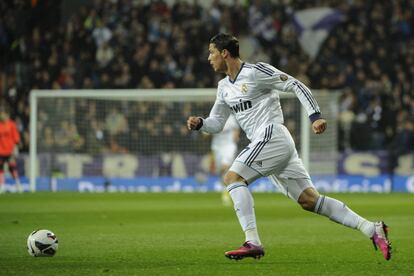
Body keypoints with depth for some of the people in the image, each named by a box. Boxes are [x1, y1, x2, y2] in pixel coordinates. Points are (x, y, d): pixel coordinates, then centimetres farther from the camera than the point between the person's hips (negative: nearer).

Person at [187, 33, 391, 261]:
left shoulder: (256, 72, -7)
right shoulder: (224, 87, 18)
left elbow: (296, 86, -8)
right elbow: (216, 122, 24)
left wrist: (315, 116, -17)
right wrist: (199, 123, 2)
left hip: (272, 136, -8)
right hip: (264, 142, 8)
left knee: (232, 177, -16)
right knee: (310, 200, 3)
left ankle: (252, 242, -22)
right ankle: (372, 229, 2)